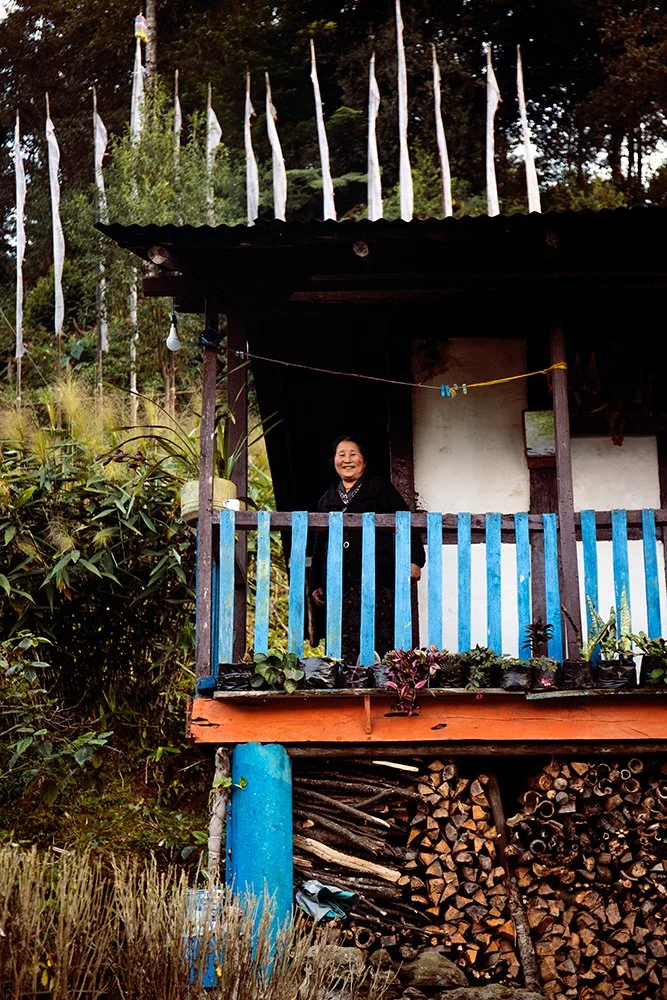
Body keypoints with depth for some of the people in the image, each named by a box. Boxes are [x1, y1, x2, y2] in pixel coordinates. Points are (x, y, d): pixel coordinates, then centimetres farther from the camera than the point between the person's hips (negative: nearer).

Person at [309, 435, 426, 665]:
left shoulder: (381, 488, 11)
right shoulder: (327, 499, 23)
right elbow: (319, 545, 26)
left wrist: (414, 560, -8)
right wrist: (315, 585, 20)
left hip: (378, 581, -3)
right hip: (340, 585, 3)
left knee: (380, 645, -11)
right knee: (345, 652, -6)